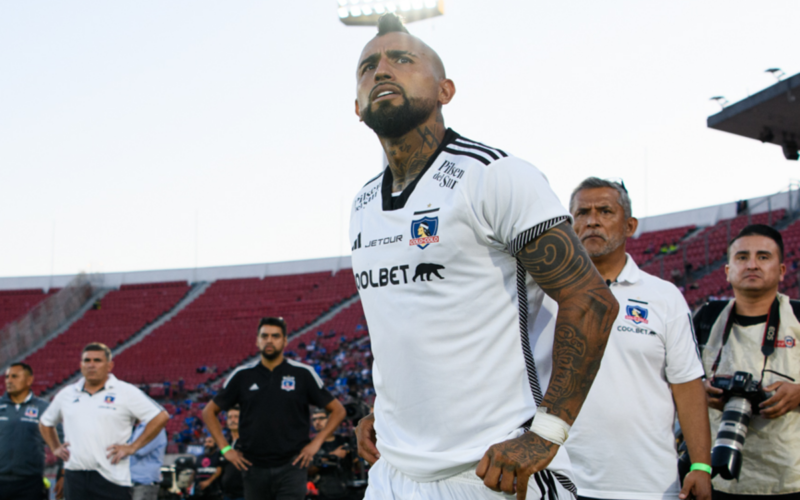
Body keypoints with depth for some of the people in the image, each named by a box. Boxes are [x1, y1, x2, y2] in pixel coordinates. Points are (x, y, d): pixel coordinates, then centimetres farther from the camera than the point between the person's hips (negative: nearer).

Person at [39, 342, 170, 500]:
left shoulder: (126, 392, -1)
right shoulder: (66, 394, 14)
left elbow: (160, 417, -5)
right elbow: (45, 422, 29)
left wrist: (132, 447, -8)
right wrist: (55, 448, 14)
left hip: (111, 479, -4)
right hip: (74, 477, 4)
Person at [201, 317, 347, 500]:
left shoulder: (303, 374, 1)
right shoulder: (242, 376, 5)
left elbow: (338, 410, 6)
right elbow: (209, 411, 13)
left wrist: (316, 443, -4)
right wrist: (225, 448, 3)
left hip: (290, 466, -2)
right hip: (254, 469, 2)